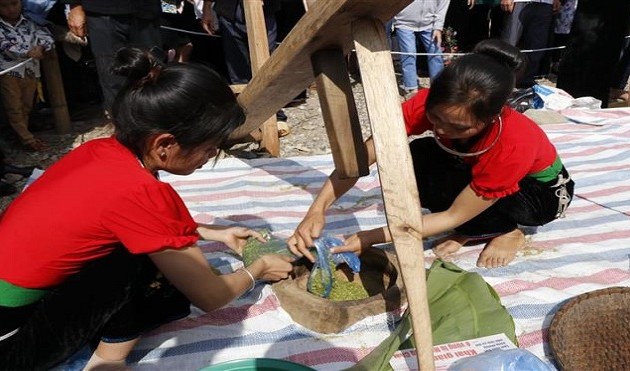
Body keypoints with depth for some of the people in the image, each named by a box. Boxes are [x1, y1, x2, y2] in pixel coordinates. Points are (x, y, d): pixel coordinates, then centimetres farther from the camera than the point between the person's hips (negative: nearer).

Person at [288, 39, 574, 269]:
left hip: (543, 190, -4)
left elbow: (454, 216, -31)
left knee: (429, 180, -32)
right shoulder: (429, 104, -31)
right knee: (412, 161, -27)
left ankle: (506, 230, -7)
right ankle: (477, 227, -6)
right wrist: (317, 210, -44)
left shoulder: (512, 145, -40)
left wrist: (372, 238, -38)